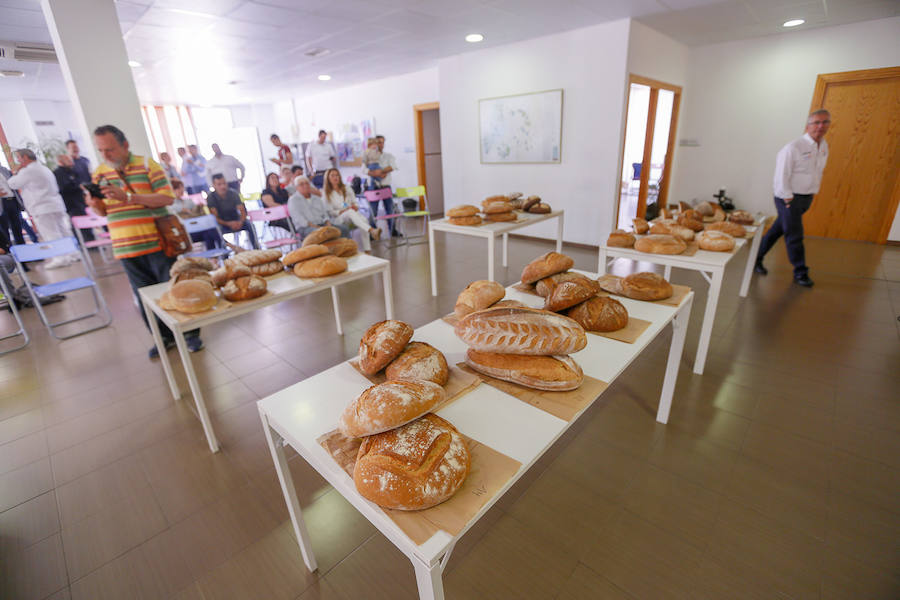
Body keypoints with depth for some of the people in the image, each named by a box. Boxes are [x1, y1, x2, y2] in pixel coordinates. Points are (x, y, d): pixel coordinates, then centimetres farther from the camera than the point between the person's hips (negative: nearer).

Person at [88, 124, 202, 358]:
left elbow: (167, 197, -13)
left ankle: (191, 333, 16)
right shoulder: (99, 173, 11)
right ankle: (165, 336, 23)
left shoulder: (147, 165, -2)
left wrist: (129, 197, -20)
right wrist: (94, 204, -7)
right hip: (126, 248, 5)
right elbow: (103, 212, 15)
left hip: (157, 243, -4)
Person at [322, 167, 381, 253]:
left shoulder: (347, 189, 18)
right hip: (337, 220, -3)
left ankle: (367, 250, -42)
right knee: (350, 212, -38)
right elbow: (330, 212, -2)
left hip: (352, 216, 4)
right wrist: (344, 211, -17)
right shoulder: (326, 193, 5)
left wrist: (355, 207, -9)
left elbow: (355, 203, 16)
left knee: (364, 219, -32)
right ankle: (372, 230, -56)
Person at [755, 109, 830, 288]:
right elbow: (782, 175, -16)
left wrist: (812, 194, 14)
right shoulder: (794, 147, -16)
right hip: (789, 198, -7)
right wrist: (787, 198, -15)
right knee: (795, 236, -1)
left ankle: (757, 258, 24)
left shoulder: (824, 146, 8)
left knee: (778, 229, 12)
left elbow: (818, 172, 19)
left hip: (806, 198, 7)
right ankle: (800, 273, 12)